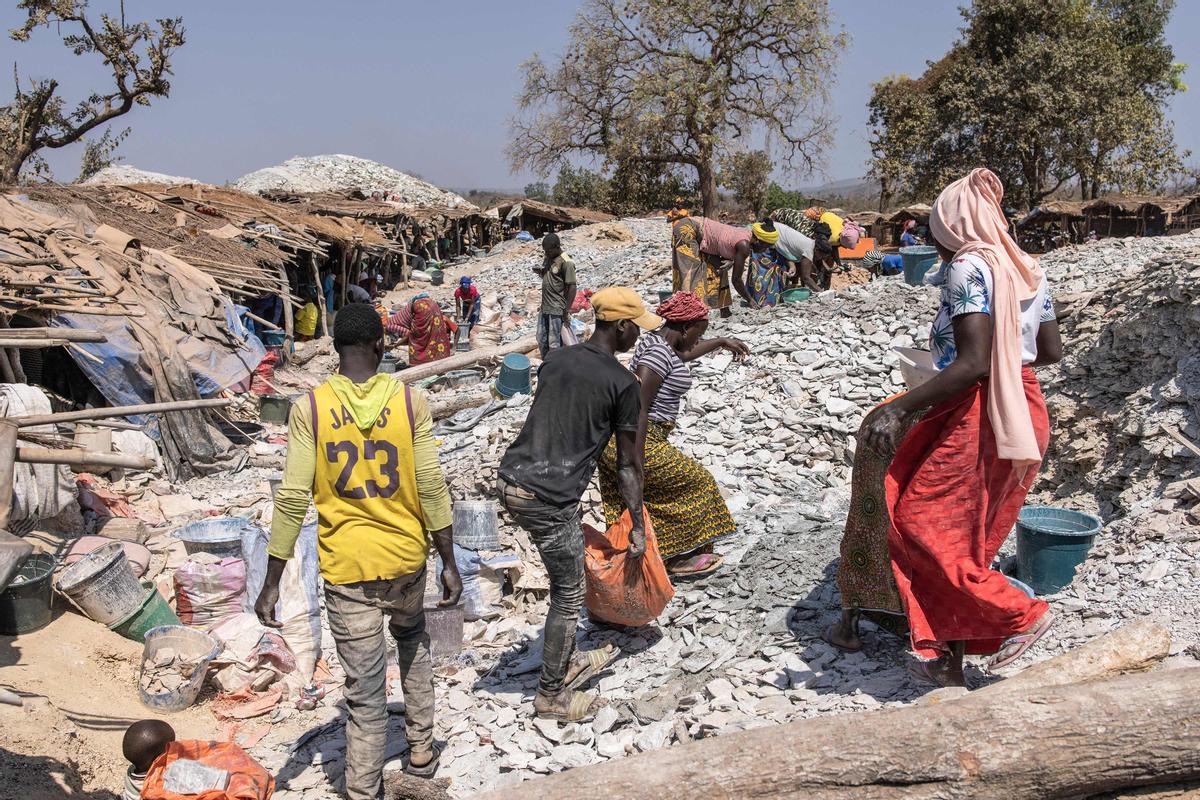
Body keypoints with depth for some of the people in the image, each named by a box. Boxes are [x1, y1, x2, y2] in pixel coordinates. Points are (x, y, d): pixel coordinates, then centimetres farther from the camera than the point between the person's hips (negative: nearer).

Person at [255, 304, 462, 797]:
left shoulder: (309, 409, -8)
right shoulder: (411, 401, -6)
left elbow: (293, 499, -10)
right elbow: (432, 488, -6)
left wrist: (271, 584, -4)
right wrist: (449, 563, 3)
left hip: (346, 567, -2)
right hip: (406, 557, 2)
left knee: (365, 689, 7)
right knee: (412, 640, 30)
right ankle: (421, 749, 38)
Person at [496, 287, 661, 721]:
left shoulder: (555, 359, 12)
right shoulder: (622, 383, -6)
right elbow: (629, 462, -1)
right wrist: (638, 525, 7)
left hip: (509, 481, 8)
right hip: (549, 498, -8)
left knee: (565, 577, 24)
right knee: (568, 596, 9)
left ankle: (567, 663, 38)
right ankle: (551, 696, 22)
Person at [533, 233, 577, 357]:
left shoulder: (566, 262, -16)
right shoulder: (547, 257, 9)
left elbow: (572, 287, -17)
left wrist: (567, 310, -18)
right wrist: (539, 272, 0)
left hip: (557, 310, -9)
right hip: (544, 308, 9)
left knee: (554, 344, -3)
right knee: (541, 341, 15)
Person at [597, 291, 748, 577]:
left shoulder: (655, 340, 10)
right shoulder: (659, 353, -20)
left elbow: (682, 355, 35)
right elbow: (639, 409, -26)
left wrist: (721, 343, 45)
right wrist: (635, 468, -28)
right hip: (635, 441, -9)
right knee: (694, 482, 9)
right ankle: (681, 557, 19)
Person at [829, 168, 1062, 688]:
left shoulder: (968, 268, -13)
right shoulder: (1027, 270, 11)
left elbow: (972, 363, -24)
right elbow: (1052, 352, 18)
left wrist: (902, 407, -27)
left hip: (975, 416, -9)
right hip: (1028, 415, 9)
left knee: (920, 523, 3)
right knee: (966, 536, 14)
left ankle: (1019, 614, 4)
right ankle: (948, 659, 19)